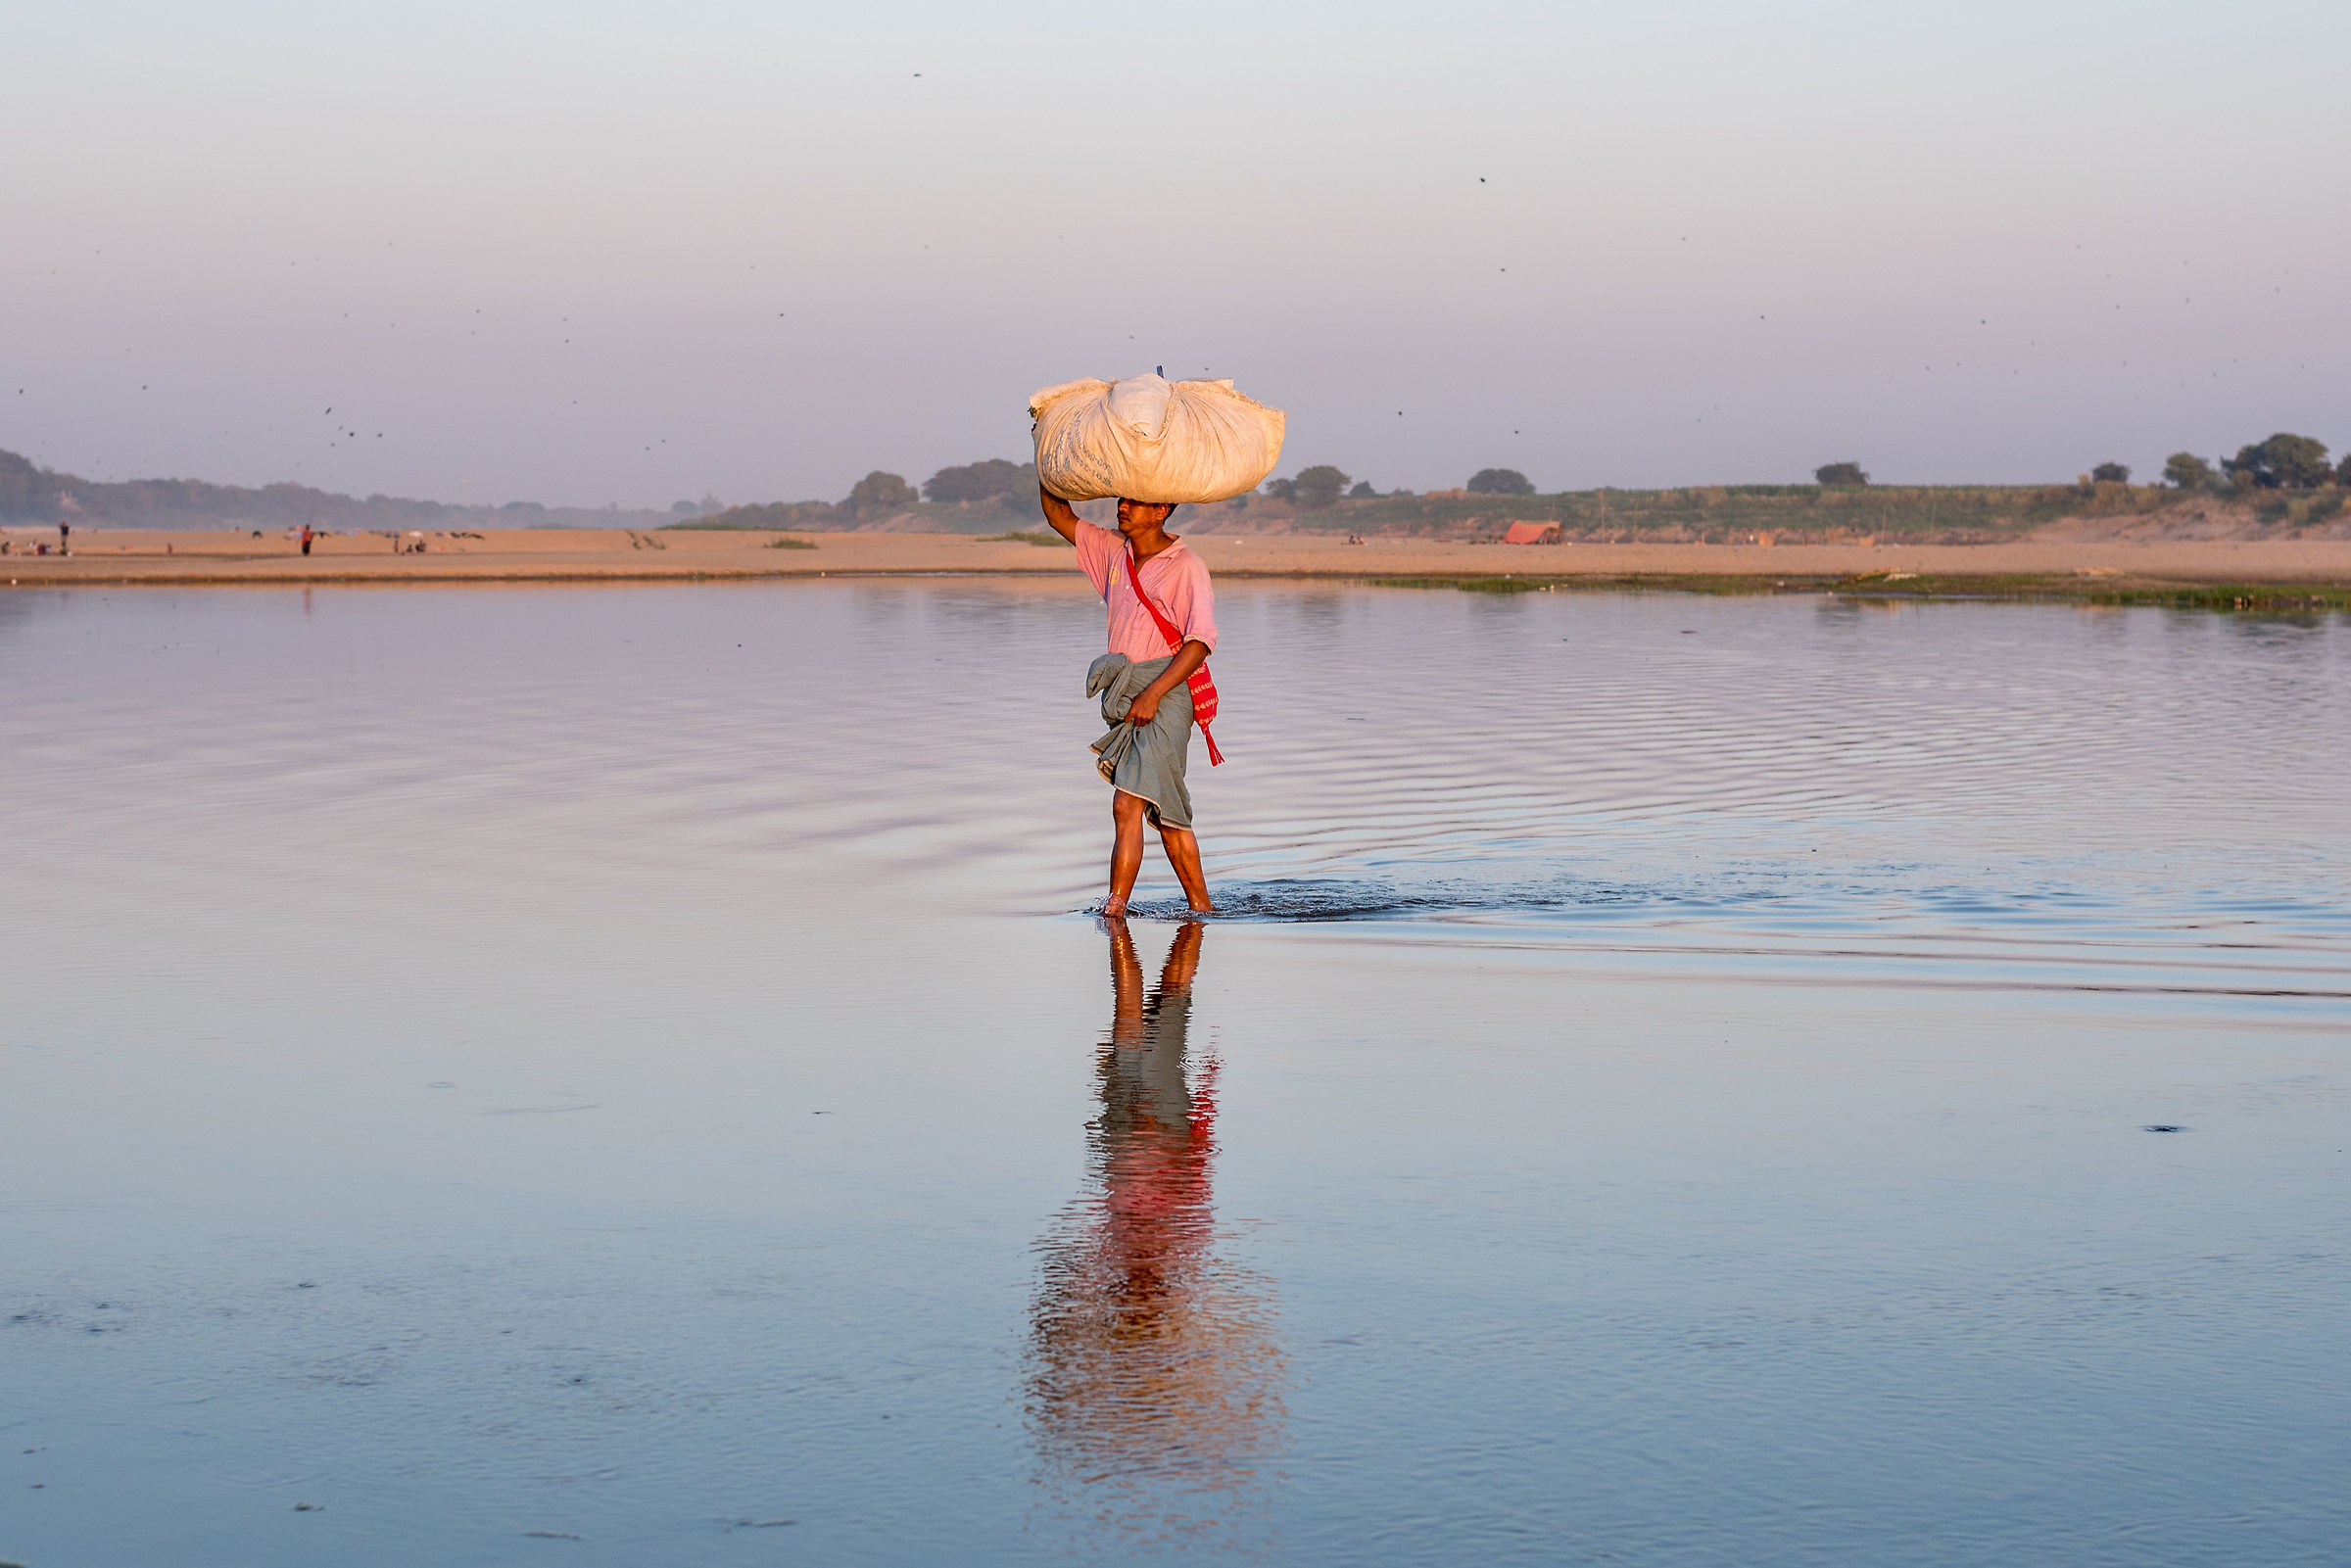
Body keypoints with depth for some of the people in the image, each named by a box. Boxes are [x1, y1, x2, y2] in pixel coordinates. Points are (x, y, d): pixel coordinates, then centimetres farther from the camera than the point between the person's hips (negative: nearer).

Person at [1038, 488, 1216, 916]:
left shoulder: (1186, 567, -8)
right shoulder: (1114, 551, 13)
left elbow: (1201, 640, -15)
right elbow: (1058, 516, 20)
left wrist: (1153, 694, -20)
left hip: (1166, 694, -7)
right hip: (1125, 695, 7)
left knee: (1127, 804, -17)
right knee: (1167, 813, 11)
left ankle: (1115, 904, -19)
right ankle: (1200, 905, 18)